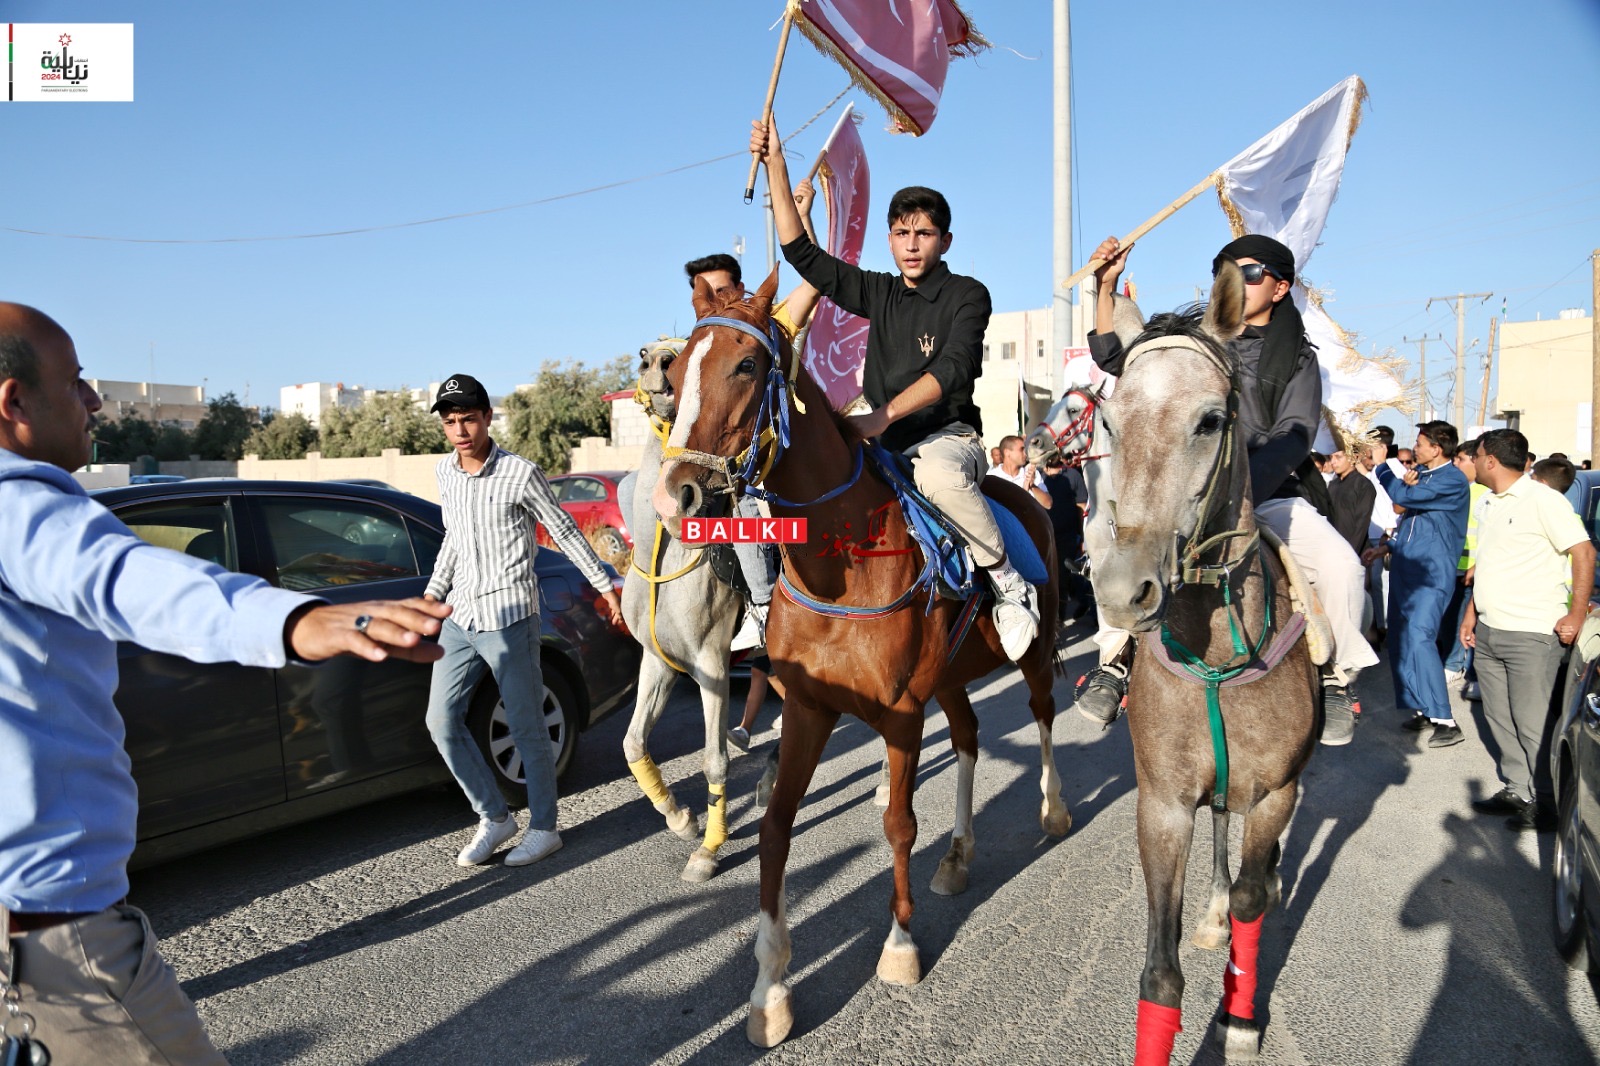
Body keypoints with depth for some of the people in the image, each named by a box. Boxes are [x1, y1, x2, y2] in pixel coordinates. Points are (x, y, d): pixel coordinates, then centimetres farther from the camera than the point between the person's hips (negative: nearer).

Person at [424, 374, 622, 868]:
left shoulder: (521, 474, -11)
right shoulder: (444, 471, 7)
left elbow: (564, 531, -2)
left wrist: (604, 585, 1)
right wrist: (433, 591, 17)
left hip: (509, 618, -6)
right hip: (460, 618, 6)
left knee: (526, 728, 2)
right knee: (441, 721, 5)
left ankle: (543, 827, 19)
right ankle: (494, 818, 20)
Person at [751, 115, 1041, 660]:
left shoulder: (967, 294, -1)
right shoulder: (879, 294, 13)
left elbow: (953, 369, -18)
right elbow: (802, 253, 11)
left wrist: (883, 416, -30)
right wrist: (775, 164, 5)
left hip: (948, 437, -6)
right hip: (887, 446, 6)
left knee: (940, 474, -40)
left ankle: (1010, 585, -21)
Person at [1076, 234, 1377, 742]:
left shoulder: (1296, 357, 5)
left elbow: (1293, 438, -10)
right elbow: (1115, 359, 10)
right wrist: (1106, 287, -2)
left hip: (1269, 496, -2)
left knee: (1340, 563, -27)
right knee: (1106, 523, -23)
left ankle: (1338, 678, 1)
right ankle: (1116, 658, -12)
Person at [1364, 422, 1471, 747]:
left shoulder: (1453, 481, -12)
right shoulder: (1420, 473, 15)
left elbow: (1403, 496, -23)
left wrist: (1380, 465, -10)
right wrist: (1385, 548, 20)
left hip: (1431, 573, -9)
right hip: (1404, 569, 9)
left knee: (1419, 639, -18)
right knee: (1401, 642, 9)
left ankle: (1445, 721, -15)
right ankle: (1422, 709, 18)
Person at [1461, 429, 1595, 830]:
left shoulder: (1542, 500, -11)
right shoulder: (1491, 503, 15)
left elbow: (1584, 552, -14)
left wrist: (1575, 616, -17)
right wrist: (1472, 612, 18)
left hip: (1531, 635, -8)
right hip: (1489, 632, 8)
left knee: (1532, 724, -2)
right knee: (1500, 719, 12)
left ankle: (1546, 803, 11)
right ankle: (1516, 790, 23)